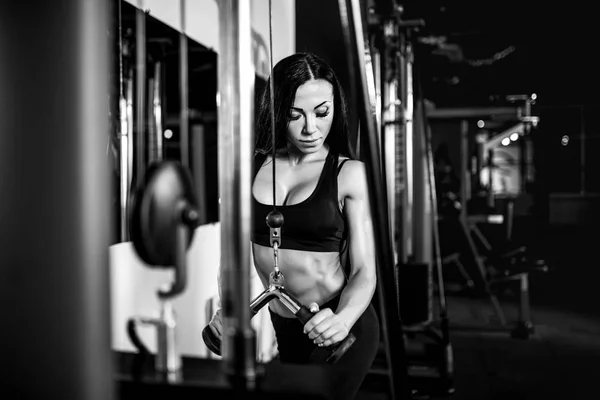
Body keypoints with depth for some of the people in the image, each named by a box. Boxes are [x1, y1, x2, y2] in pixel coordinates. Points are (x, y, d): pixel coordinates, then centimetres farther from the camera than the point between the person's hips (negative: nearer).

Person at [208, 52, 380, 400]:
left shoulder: (350, 173, -10)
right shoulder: (254, 165, -2)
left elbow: (364, 270, -12)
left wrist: (343, 319, -30)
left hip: (341, 328, -4)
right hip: (283, 329, 4)